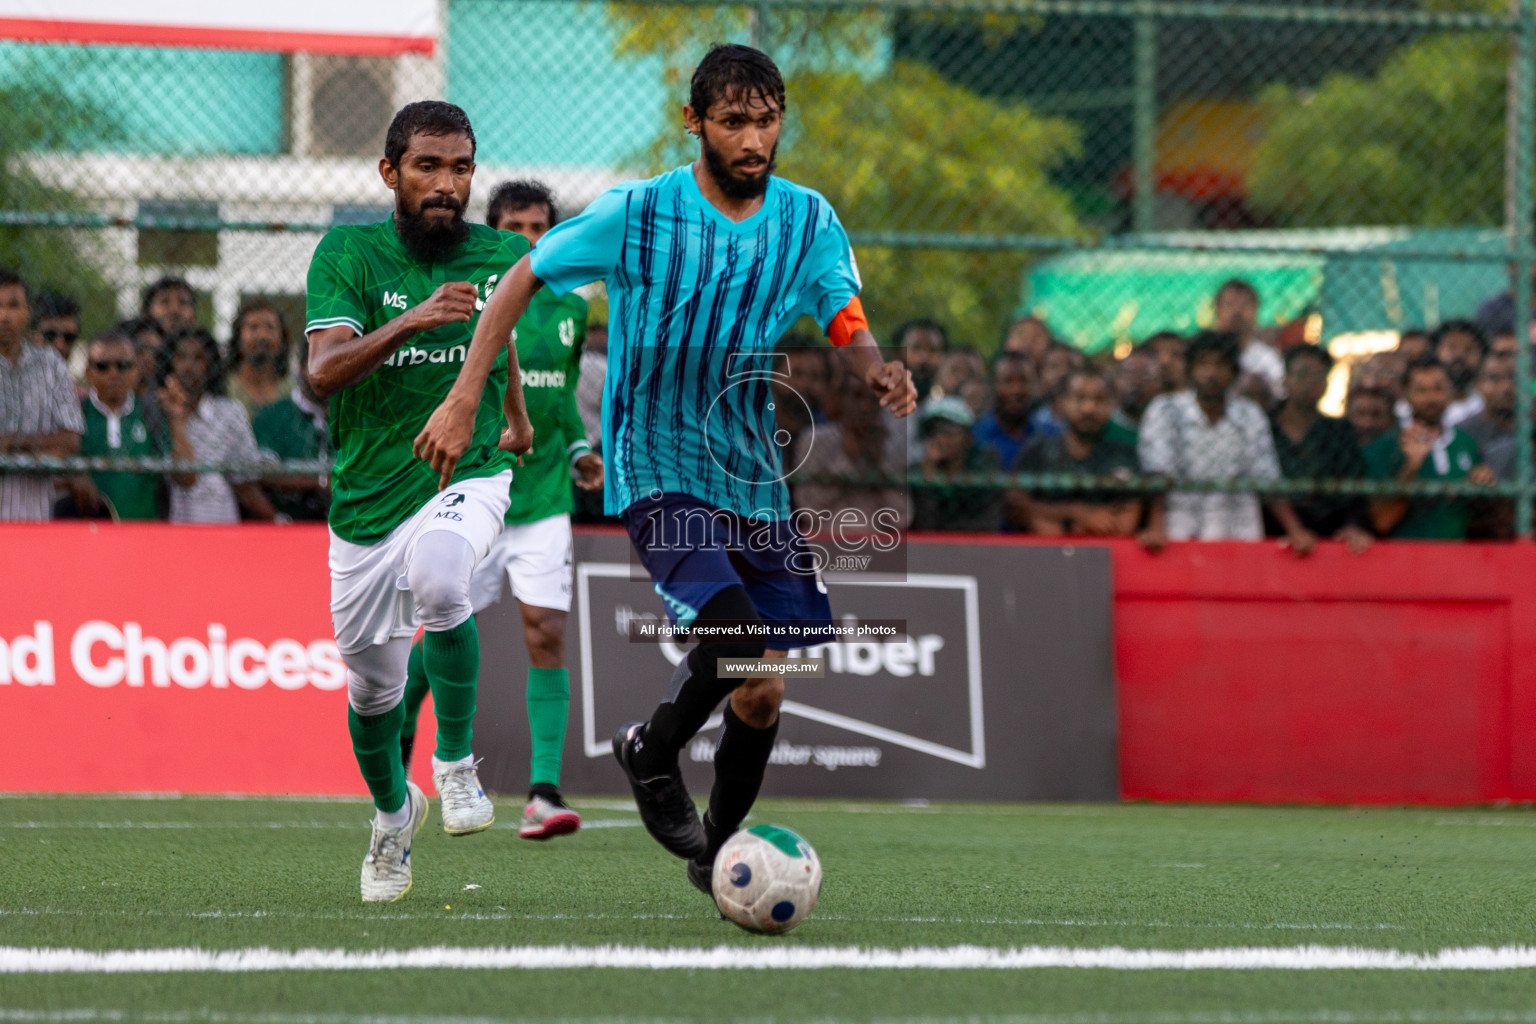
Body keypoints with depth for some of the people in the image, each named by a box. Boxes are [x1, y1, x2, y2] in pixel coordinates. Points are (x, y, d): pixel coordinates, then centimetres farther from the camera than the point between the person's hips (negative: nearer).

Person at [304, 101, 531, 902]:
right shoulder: (347, 255, -8)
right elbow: (323, 372, -22)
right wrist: (410, 323, -35)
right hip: (366, 497, 1)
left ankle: (455, 760, -18)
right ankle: (393, 812, 42)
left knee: (437, 574, -36)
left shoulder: (503, 257, 1)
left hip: (469, 475, -1)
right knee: (372, 686, 10)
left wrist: (516, 414, 35)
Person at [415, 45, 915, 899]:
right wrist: (463, 399, -7)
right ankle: (651, 754, 6)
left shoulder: (808, 221, 1)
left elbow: (848, 330, -2)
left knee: (762, 696, 6)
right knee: (755, 685, -23)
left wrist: (877, 371, -26)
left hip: (752, 476, 5)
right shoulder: (636, 215, -9)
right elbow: (521, 282, -1)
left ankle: (718, 851, 29)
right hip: (657, 472, -5)